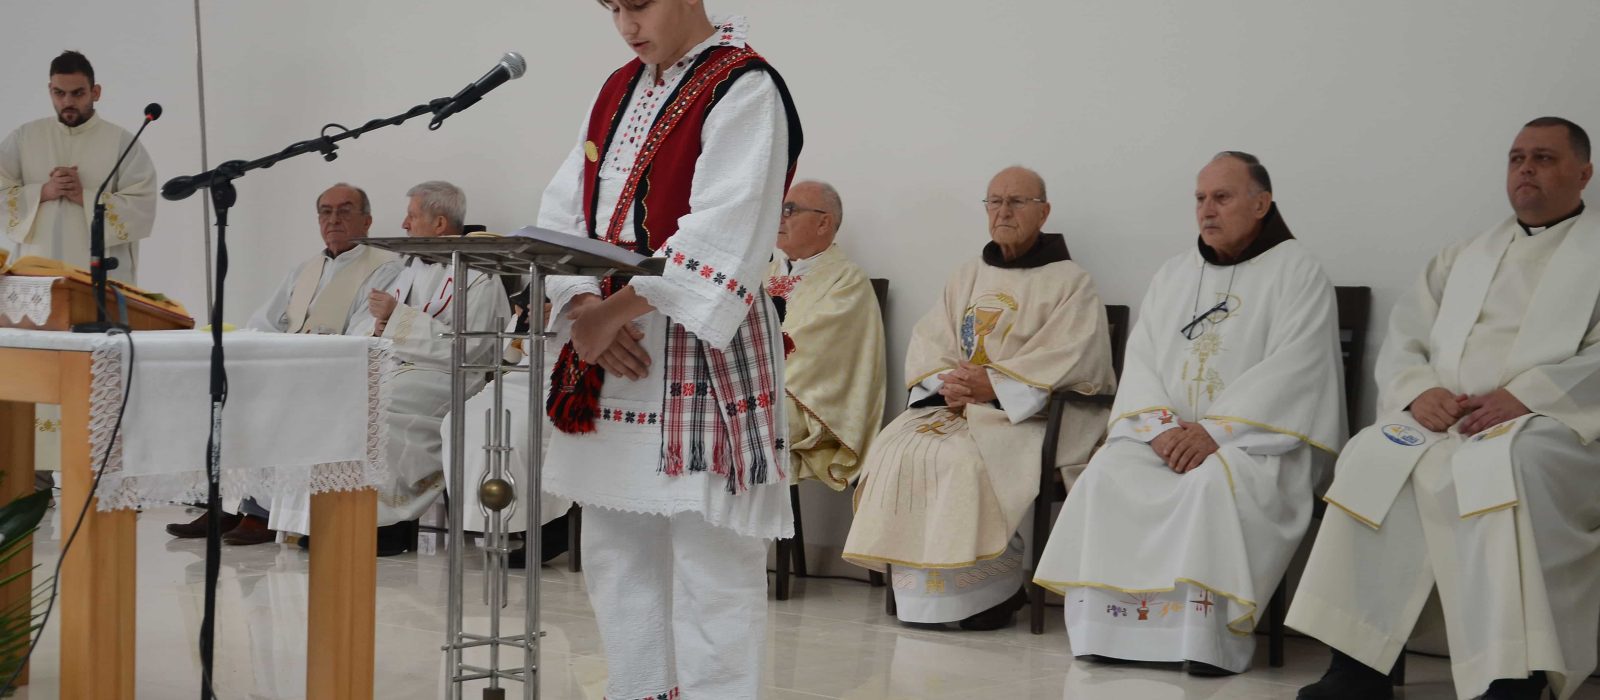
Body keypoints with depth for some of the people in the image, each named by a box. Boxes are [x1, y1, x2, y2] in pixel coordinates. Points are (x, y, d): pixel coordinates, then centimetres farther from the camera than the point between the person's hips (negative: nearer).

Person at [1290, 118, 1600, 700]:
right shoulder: (1460, 259, 28)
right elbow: (1401, 342, 19)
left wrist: (1524, 396, -19)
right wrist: (1419, 392, -3)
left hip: (1552, 422, -5)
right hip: (1443, 421, 5)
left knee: (1500, 466, -38)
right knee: (1376, 459, -25)